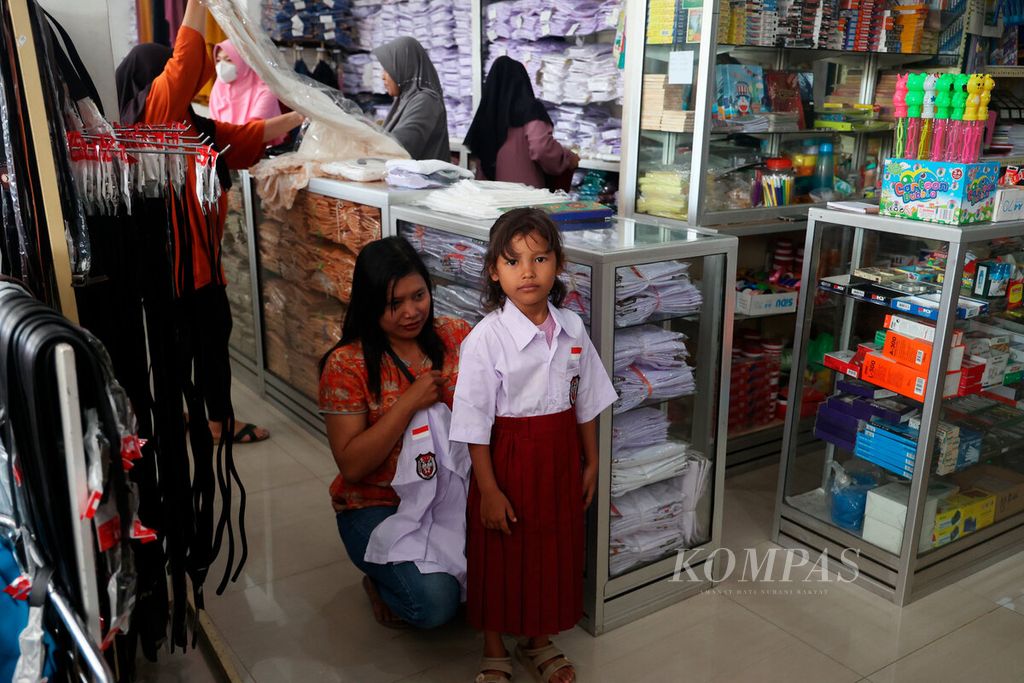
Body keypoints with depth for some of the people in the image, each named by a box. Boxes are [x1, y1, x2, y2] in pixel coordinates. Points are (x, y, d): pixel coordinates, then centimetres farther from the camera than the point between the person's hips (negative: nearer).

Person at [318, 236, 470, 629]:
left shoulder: (457, 335, 0)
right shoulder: (346, 365, -11)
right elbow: (352, 465, -14)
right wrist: (409, 403, -22)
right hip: (378, 505, -3)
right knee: (434, 603, -26)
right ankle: (382, 582, 9)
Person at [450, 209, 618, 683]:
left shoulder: (571, 328, -3)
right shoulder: (486, 337, -17)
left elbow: (586, 400, 7)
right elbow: (475, 420, -15)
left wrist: (590, 463, 10)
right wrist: (488, 489, -14)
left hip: (559, 456, 4)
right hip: (507, 457, -4)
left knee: (554, 550, 17)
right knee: (499, 557, 11)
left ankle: (538, 640, 41)